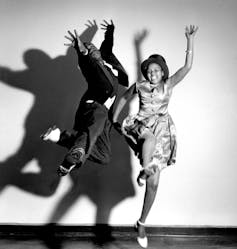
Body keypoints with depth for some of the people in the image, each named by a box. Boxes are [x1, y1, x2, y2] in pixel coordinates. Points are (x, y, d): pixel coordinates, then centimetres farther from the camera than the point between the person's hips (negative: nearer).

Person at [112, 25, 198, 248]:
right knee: (151, 137, -45)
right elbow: (123, 98, 20)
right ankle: (144, 170, -28)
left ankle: (142, 223, 13)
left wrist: (190, 39, -11)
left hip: (162, 130, 1)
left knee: (153, 184, 0)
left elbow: (187, 66, -6)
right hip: (142, 125, -1)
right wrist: (114, 120, 14)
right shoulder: (139, 86, 4)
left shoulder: (169, 85, 3)